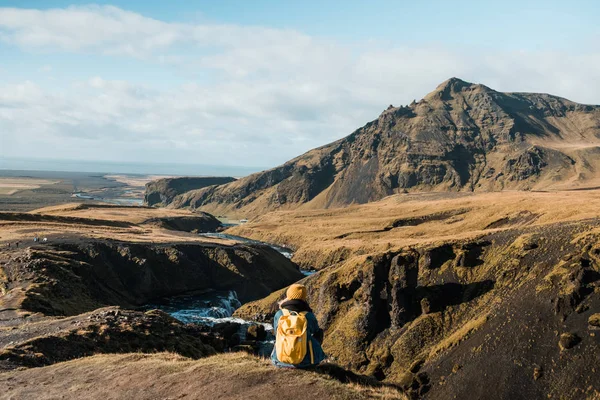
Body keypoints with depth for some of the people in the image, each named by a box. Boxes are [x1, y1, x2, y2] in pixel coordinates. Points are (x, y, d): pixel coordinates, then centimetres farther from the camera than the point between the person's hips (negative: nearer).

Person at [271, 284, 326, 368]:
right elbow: (316, 331, 13)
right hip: (305, 362, -2)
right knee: (319, 332, 23)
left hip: (279, 361, 2)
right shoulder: (309, 316, -10)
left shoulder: (279, 315, -8)